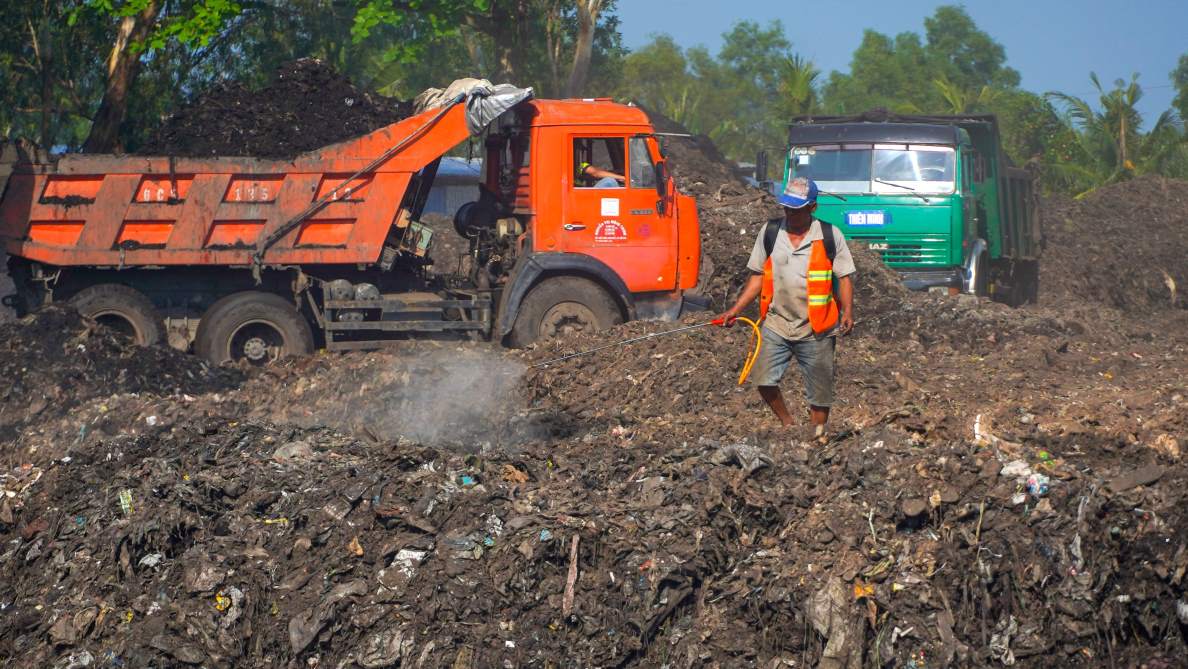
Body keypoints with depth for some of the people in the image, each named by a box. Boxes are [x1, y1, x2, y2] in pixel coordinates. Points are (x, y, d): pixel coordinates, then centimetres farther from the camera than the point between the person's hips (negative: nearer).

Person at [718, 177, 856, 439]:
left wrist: (848, 312, -14)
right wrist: (736, 309, 2)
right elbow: (758, 276, 10)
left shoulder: (830, 236, -3)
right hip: (776, 324, 2)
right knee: (765, 381, -8)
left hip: (816, 329, -2)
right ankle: (788, 425, 14)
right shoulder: (769, 232, 4)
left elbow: (844, 277, 0)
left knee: (819, 392, 4)